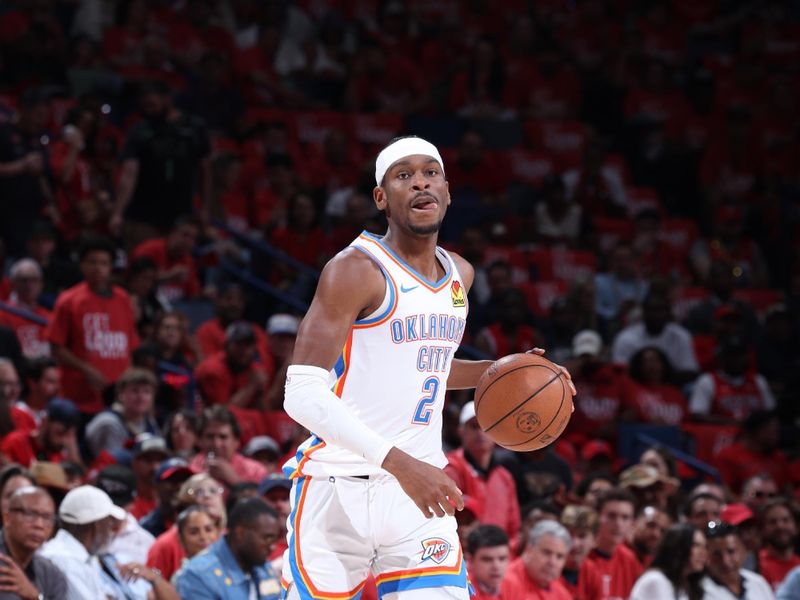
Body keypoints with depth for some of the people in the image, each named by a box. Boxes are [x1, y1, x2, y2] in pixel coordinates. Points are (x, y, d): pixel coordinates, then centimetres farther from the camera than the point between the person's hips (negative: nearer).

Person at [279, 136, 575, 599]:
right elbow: (303, 393, -20)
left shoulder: (459, 274, 12)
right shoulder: (356, 270, -11)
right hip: (340, 490, -5)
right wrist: (399, 463, -29)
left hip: (420, 491, 5)